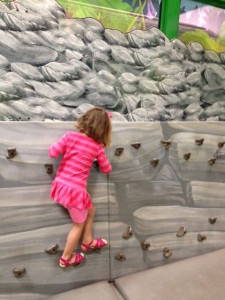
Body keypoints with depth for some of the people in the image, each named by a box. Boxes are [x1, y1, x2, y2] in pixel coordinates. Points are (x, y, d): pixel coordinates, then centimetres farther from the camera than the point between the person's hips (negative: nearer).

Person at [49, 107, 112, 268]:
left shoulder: (70, 135, -4)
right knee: (79, 224, 20)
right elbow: (107, 169, 5)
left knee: (90, 210, 27)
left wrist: (56, 145, 14)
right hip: (76, 190, -5)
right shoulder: (98, 147, -7)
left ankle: (87, 242, 45)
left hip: (61, 185, 6)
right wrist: (101, 158, 24)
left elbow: (53, 153, -6)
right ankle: (66, 258, 38)